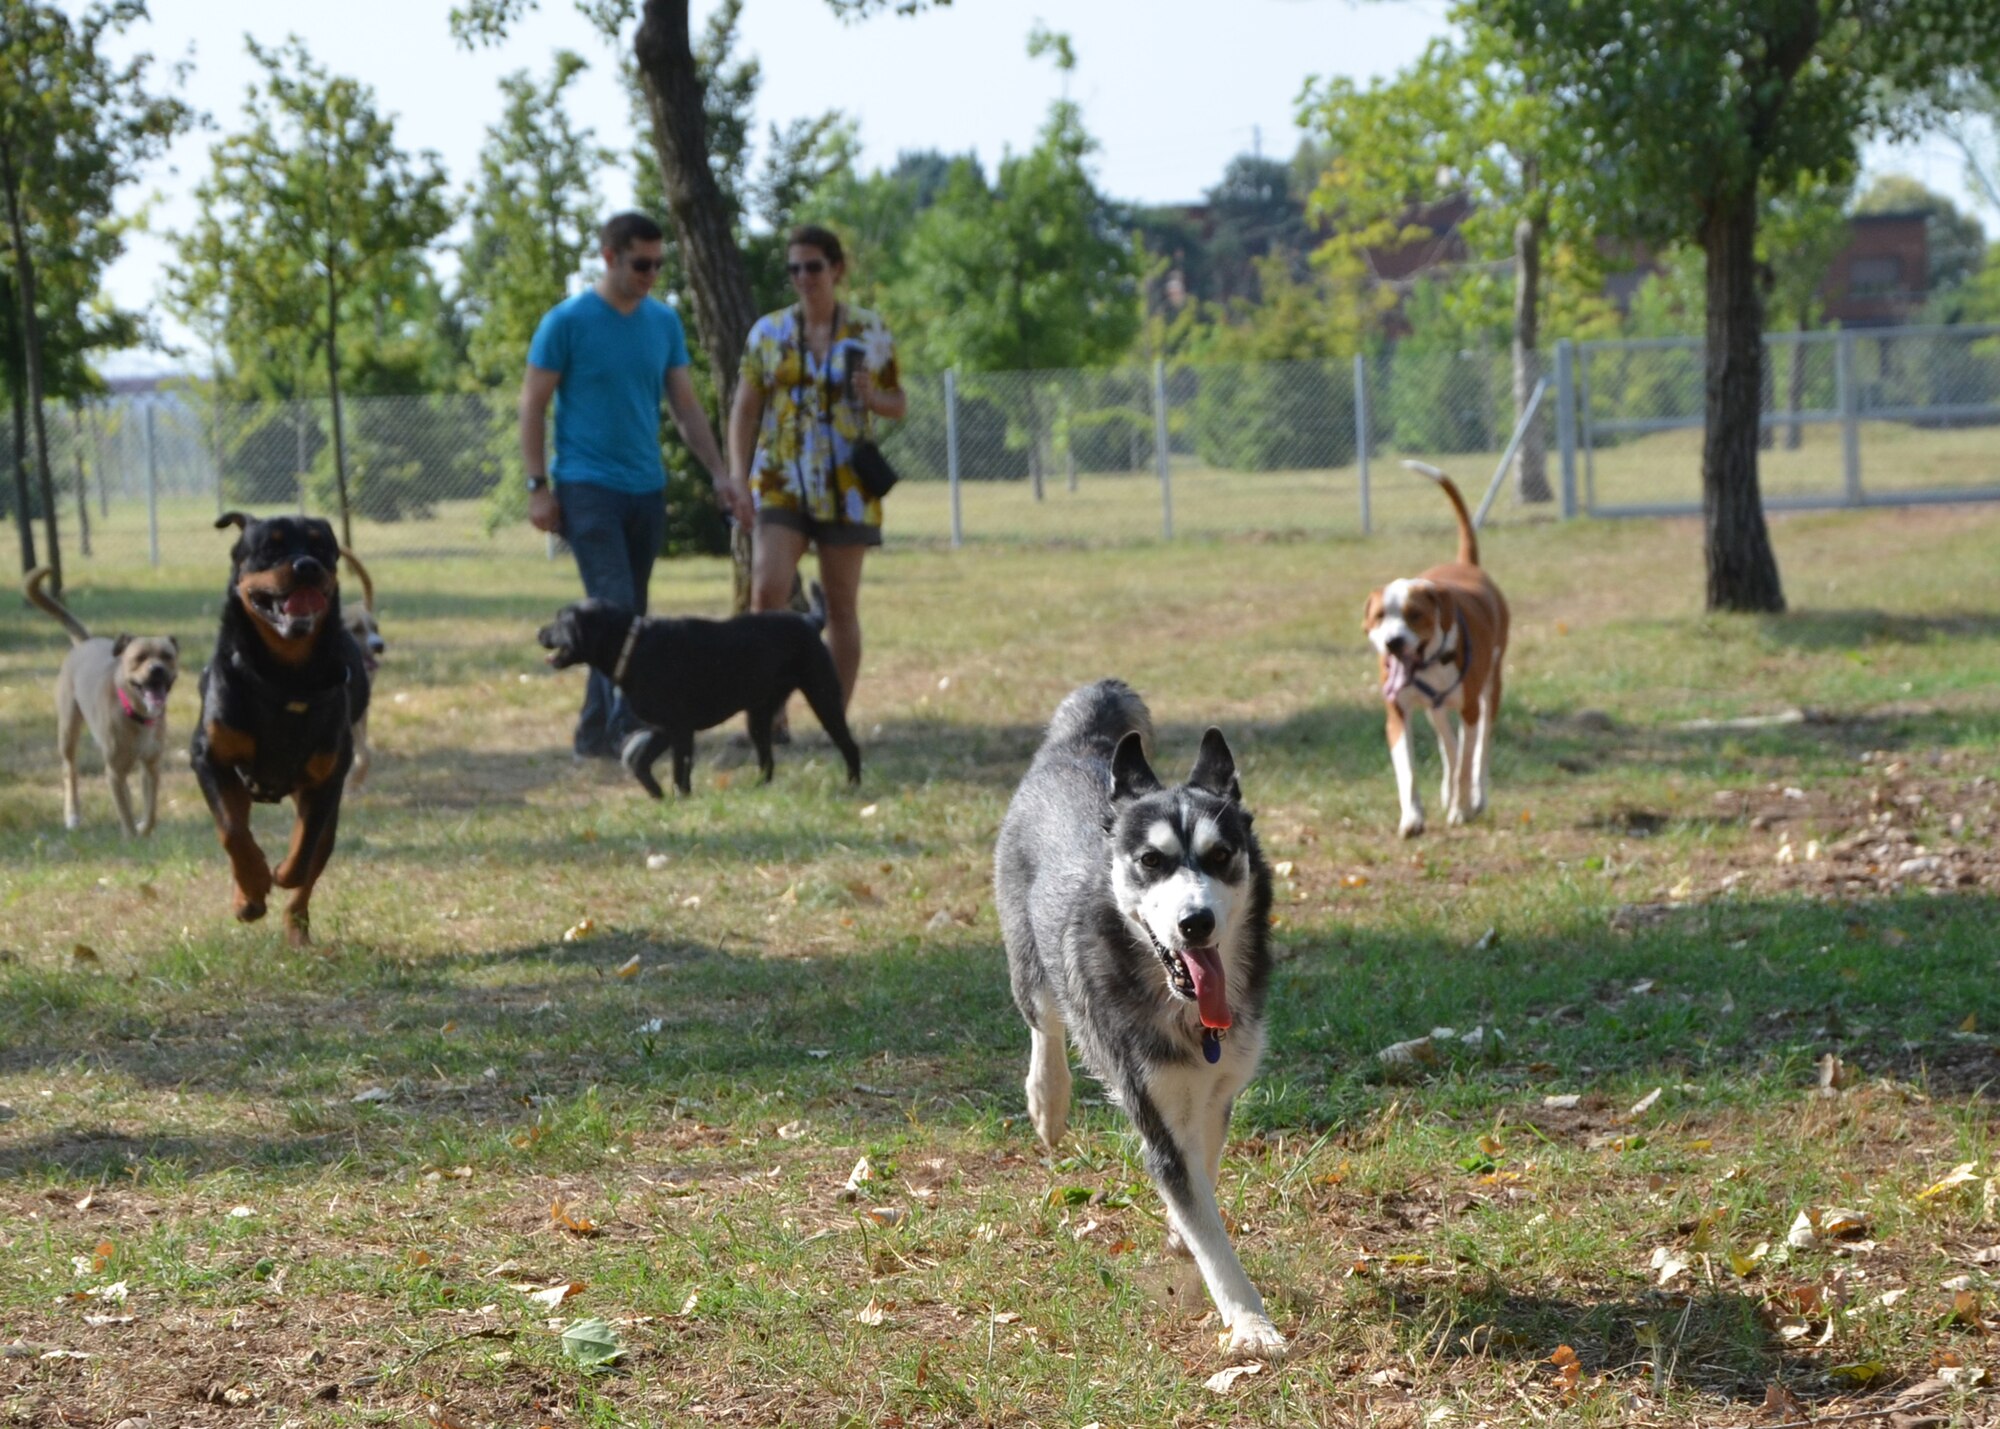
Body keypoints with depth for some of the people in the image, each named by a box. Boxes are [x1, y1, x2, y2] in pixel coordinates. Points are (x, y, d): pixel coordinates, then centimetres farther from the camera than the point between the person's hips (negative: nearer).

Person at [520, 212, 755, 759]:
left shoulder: (664, 322, 9)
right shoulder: (568, 321, -6)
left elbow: (686, 406, 13)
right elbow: (533, 406, -3)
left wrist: (720, 474, 5)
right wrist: (538, 487, -9)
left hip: (647, 489, 6)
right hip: (588, 487, -6)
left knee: (630, 613, 7)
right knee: (615, 609, -15)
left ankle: (595, 732, 14)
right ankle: (625, 724, -17)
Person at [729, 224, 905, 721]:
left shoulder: (869, 331, 4)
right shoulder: (768, 332, 5)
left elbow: (899, 404, 10)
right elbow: (745, 410, 6)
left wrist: (873, 399, -13)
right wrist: (737, 476, -4)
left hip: (846, 488, 0)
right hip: (781, 483, 0)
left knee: (841, 606, 5)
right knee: (767, 592, -18)